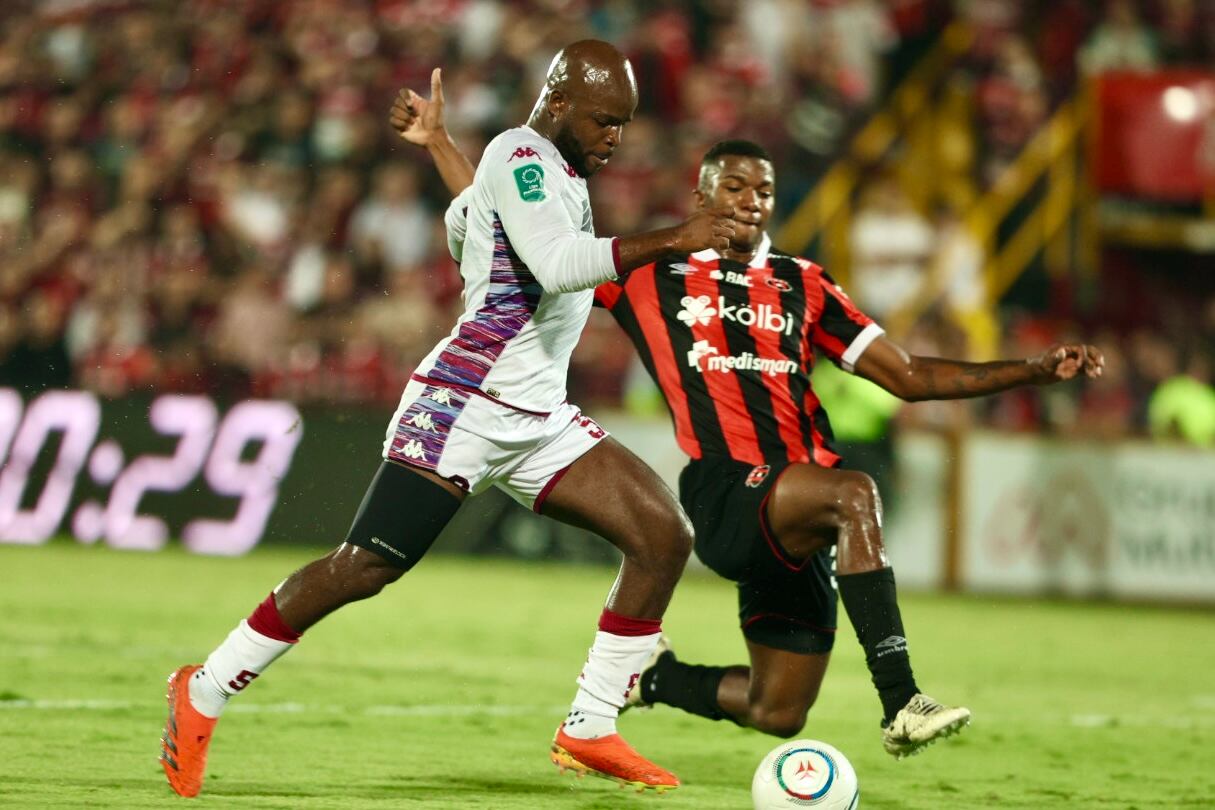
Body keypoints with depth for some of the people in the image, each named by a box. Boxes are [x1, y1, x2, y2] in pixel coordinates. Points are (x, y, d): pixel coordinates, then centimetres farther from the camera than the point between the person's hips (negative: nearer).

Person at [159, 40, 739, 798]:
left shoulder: (557, 171, 18)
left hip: (539, 418, 9)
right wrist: (672, 241, -28)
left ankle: (590, 731, 0)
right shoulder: (521, 156, -11)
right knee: (366, 568, -10)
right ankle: (203, 694, 5)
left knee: (665, 534, -3)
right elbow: (557, 263, -28)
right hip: (464, 404, -9)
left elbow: (466, 213, 36)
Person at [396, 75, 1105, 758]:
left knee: (778, 714, 7)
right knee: (854, 493, -35)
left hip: (803, 518, 5)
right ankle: (901, 704, -41)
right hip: (728, 495, -5)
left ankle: (653, 678, 37)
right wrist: (440, 142, 12)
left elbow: (909, 377, 16)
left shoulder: (803, 286, 17)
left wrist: (1037, 369, 8)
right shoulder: (648, 277, 9)